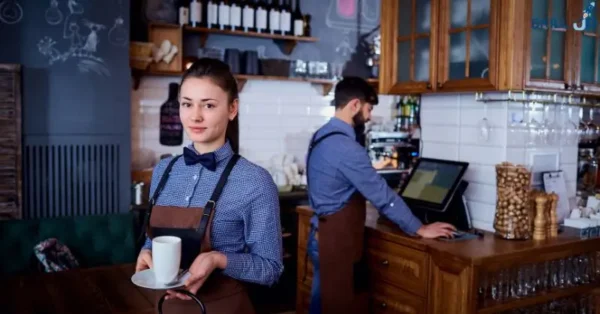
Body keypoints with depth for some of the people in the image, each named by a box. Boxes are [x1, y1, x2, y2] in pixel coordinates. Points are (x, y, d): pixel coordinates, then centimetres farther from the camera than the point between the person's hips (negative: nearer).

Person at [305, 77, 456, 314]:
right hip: (337, 243, -9)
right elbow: (382, 195, -19)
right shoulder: (346, 147, -23)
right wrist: (419, 229, -11)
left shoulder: (322, 137, 7)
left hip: (322, 236, 9)